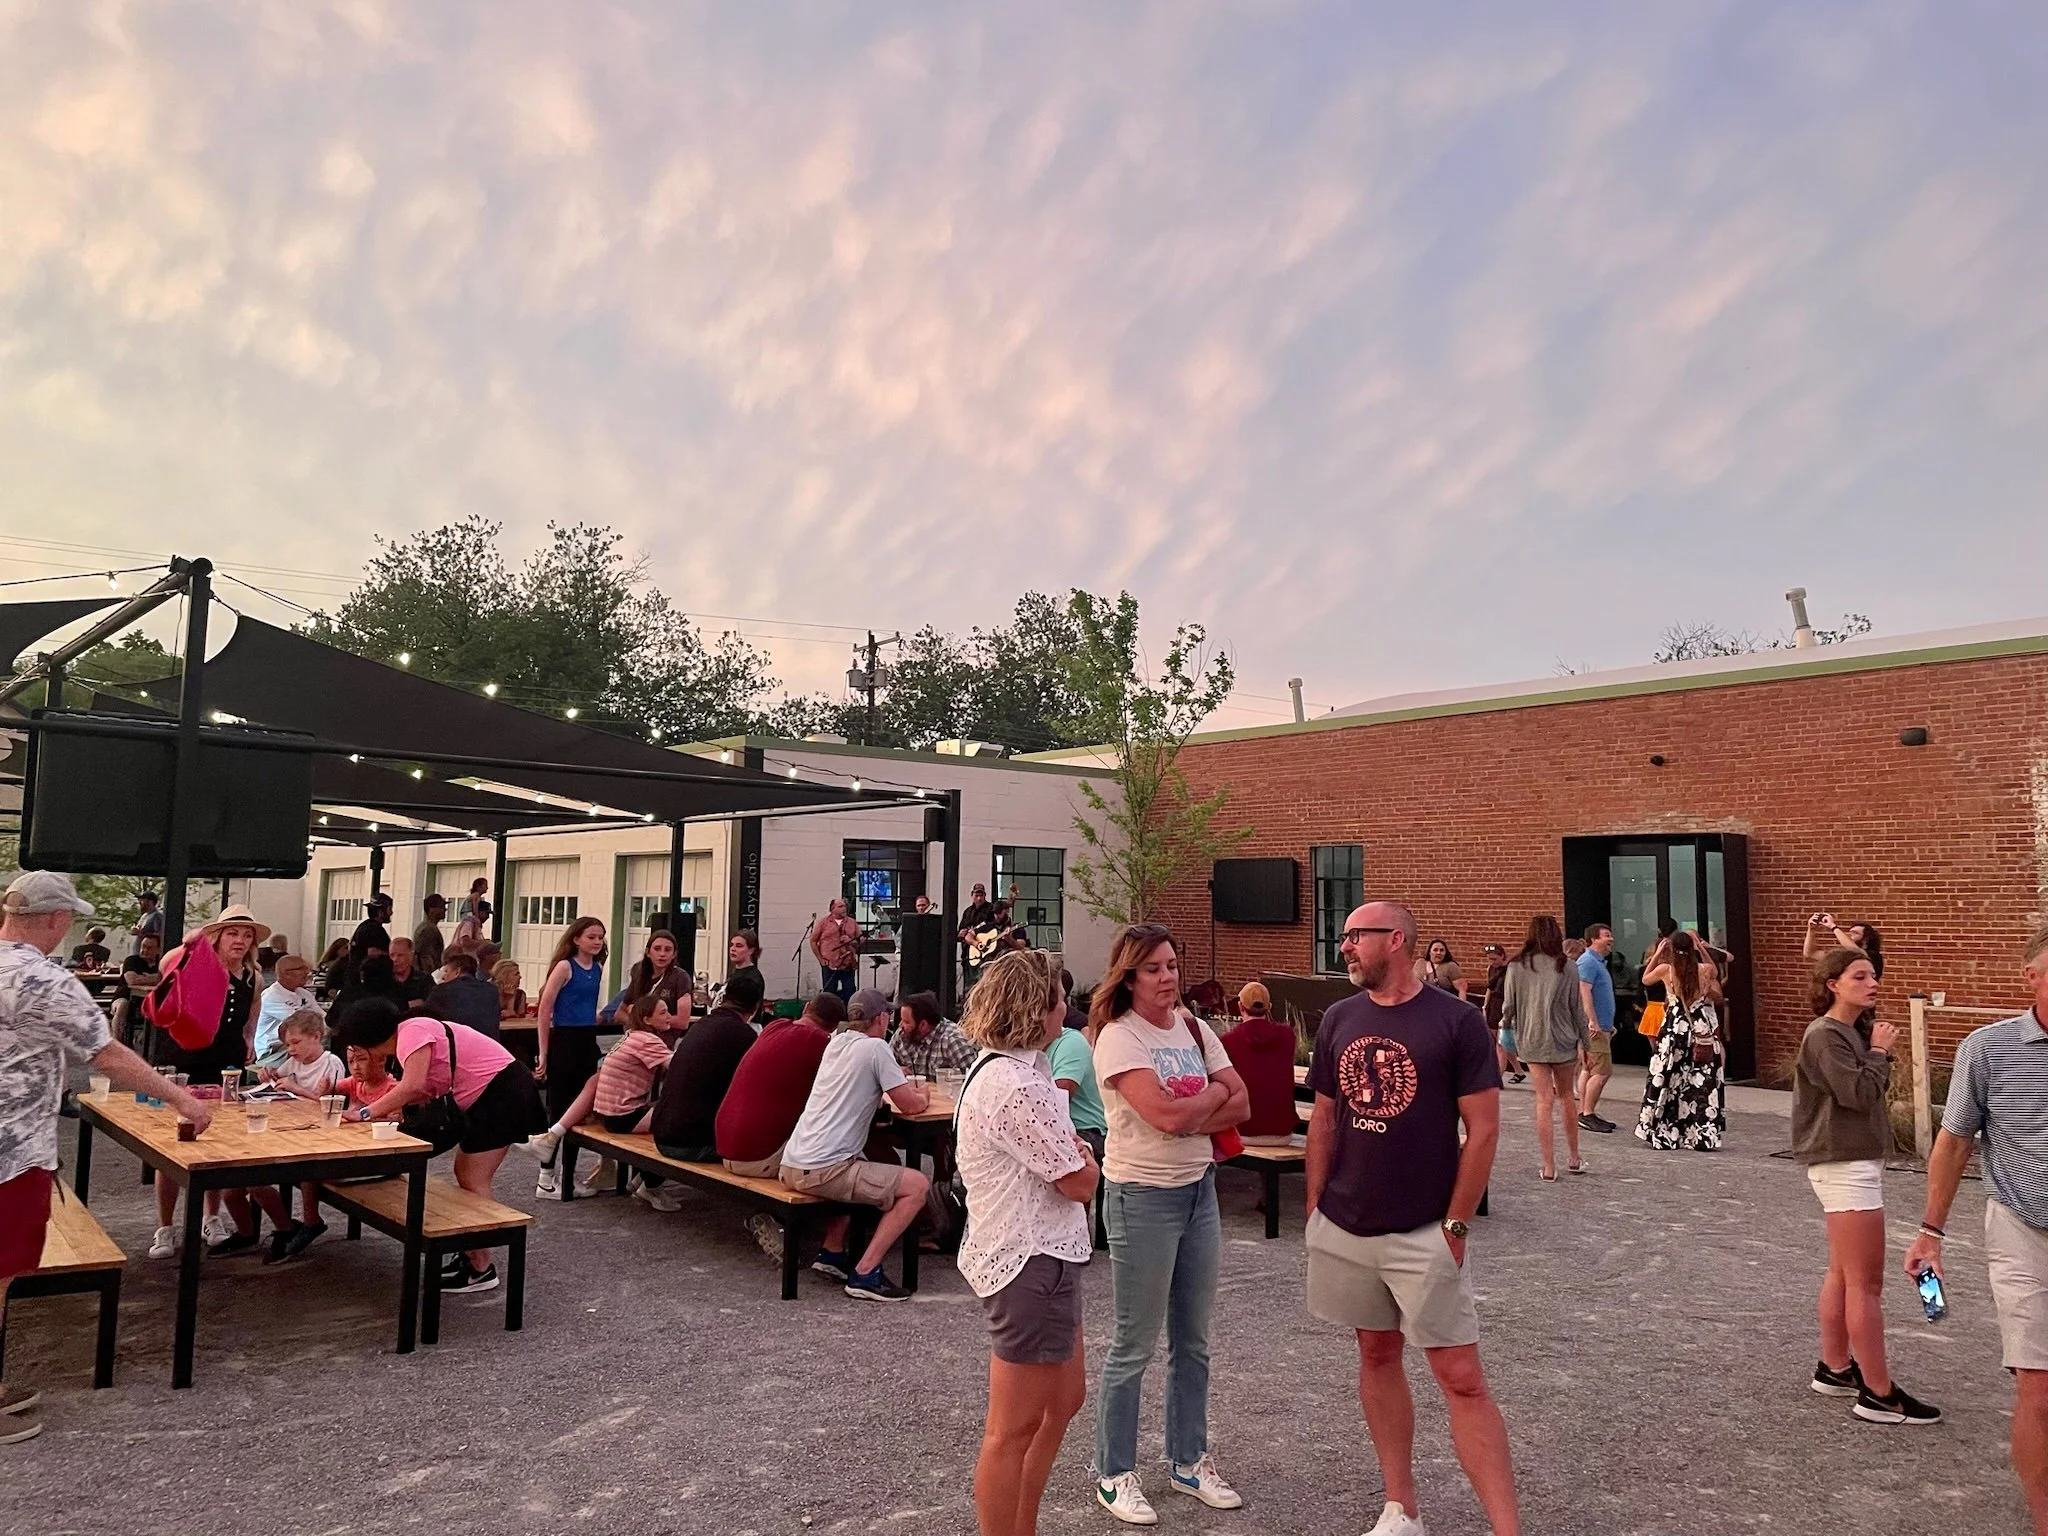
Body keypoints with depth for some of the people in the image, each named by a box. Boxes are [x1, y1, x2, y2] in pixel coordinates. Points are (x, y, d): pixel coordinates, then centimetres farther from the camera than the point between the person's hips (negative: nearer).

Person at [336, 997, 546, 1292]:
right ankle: (472, 1253, 25)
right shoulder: (409, 1035, 16)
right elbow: (427, 1089, 10)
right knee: (465, 1173, 17)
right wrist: (396, 1108, -3)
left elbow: (413, 1086, -27)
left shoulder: (412, 1031, -14)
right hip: (493, 1094, 10)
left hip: (503, 1091, -10)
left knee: (473, 1180, -4)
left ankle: (481, 1270, 2)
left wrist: (366, 1112, -19)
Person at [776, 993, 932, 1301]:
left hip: (791, 1165, 9)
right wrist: (922, 1094, 17)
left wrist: (896, 1081, 24)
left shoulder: (835, 1043, 15)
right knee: (916, 1186, -4)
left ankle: (832, 1252, 28)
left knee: (861, 1169, 36)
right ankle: (865, 1273, -7)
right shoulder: (875, 1047, -8)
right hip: (822, 1171, -9)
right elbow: (911, 1105, -4)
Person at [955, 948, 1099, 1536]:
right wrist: (1084, 1157, 1)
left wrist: (1071, 1156, -5)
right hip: (1030, 1264, -11)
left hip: (1041, 1253, 11)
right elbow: (1079, 1181, -18)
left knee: (1064, 1398, 23)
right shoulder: (1016, 1086, -25)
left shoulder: (1005, 1069, 9)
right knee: (1014, 1429, 3)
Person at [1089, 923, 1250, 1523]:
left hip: (1199, 1188, 7)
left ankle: (1189, 1460, 32)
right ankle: (1114, 1474, 19)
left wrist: (1188, 1116, -14)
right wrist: (1215, 1093, -7)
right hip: (1143, 1197, -7)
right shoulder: (1118, 1038, -14)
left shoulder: (1194, 1029, 7)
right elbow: (1166, 1115, -24)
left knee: (1193, 1340, 16)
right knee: (1134, 1345, 4)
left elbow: (1240, 1104, 1)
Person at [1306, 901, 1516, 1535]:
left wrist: (1455, 1225, -10)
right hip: (1345, 1230, 5)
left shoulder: (1457, 1021, -10)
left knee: (1461, 1378, -3)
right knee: (1378, 1355, 14)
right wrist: (1315, 1208, 6)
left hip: (1424, 1234, -5)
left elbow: (1483, 1130, -9)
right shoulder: (1338, 1019, 4)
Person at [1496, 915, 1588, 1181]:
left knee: (1544, 1100, 3)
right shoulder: (1566, 969, -5)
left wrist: (1506, 1023, 22)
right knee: (1567, 1096, 17)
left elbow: (1509, 1005, 0)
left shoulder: (1516, 967, -5)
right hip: (1563, 1040, 0)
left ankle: (1549, 1166, 2)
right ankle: (1574, 1158, 27)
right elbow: (1577, 1010, 0)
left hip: (1531, 1040, 0)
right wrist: (1583, 1043, 10)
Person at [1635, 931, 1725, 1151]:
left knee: (1667, 1082, 9)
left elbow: (1645, 978, 13)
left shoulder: (1665, 969, -8)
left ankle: (1664, 1135, 13)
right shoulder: (1705, 970, -5)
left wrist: (1657, 954, 12)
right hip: (1703, 1032, 1)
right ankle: (1705, 1137, 7)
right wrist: (1701, 949, 14)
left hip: (1675, 1031, -1)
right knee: (1704, 1082, 7)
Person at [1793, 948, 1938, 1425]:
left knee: (1843, 1273, 16)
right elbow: (1859, 1092, -23)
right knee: (1866, 1282, -7)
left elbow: (1875, 1090, 11)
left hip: (1855, 1162, 10)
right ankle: (1879, 1395, -3)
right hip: (1844, 1166, -10)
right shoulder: (1824, 1036, -15)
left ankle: (1834, 1368, 25)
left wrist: (1879, 1048, -3)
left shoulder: (1854, 1031, 14)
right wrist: (1879, 1051, -9)